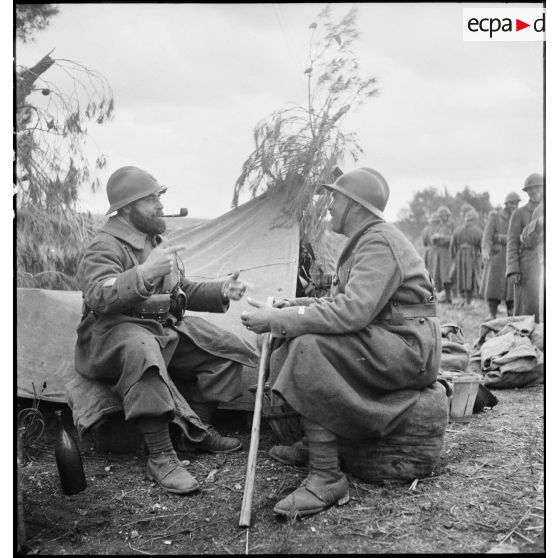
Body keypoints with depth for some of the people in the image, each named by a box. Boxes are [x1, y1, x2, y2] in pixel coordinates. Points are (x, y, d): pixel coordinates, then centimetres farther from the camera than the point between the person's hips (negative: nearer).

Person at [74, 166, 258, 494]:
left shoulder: (158, 242, 15)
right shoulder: (106, 247, -14)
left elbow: (183, 292, 22)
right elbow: (98, 298, -31)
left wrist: (221, 291, 5)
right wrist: (144, 274, -42)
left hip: (166, 329, 9)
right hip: (113, 332, -8)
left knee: (226, 350, -2)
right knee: (142, 351, -43)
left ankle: (199, 431, 11)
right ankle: (160, 458, -35)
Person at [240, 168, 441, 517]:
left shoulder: (380, 242, -17)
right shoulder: (365, 240, 16)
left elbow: (351, 312, -29)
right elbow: (341, 300, 20)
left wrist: (277, 320, -25)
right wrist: (293, 307, 6)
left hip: (409, 348, -10)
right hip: (382, 341, 10)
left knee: (309, 347, -28)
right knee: (292, 339, 6)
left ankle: (326, 478, -23)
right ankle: (310, 444, 13)